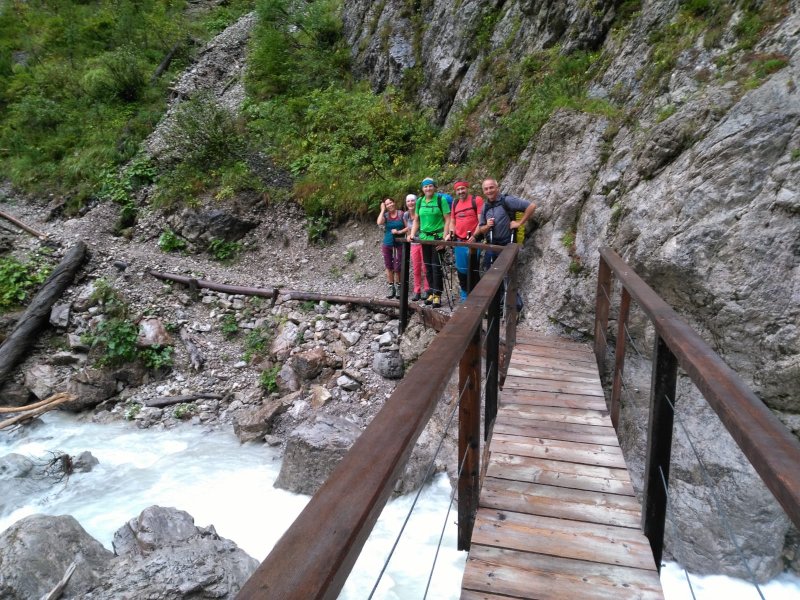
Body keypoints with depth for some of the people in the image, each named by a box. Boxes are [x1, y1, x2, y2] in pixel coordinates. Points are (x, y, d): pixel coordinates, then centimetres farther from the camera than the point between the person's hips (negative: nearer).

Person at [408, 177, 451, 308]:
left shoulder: (441, 199, -7)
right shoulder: (419, 201, 8)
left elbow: (447, 220, -9)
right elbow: (417, 220, 16)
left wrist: (444, 238, -15)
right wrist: (412, 234, 2)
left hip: (437, 238, -5)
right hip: (424, 238, 5)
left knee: (436, 267, -6)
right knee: (428, 267, 9)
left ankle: (437, 295, 1)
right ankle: (432, 293, 20)